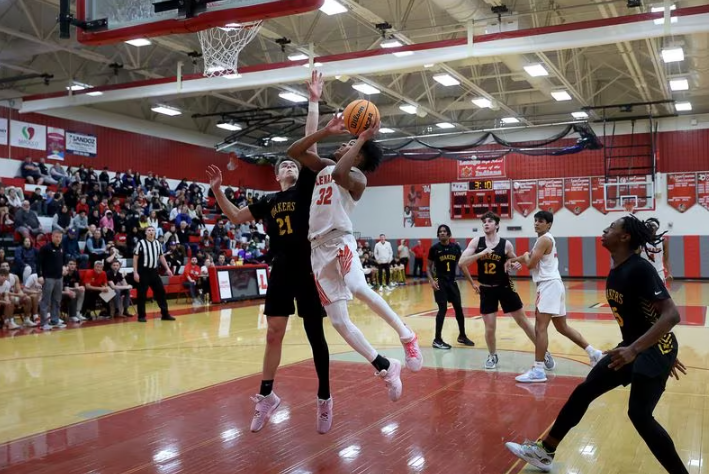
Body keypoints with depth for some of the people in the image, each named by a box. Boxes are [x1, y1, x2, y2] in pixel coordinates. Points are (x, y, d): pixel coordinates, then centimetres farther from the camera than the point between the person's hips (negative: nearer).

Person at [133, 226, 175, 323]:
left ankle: (165, 314, 13)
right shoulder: (141, 243, -6)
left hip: (154, 271, 5)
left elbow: (161, 256, 18)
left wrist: (167, 268, 11)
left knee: (161, 291, 5)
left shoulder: (158, 243, 9)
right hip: (143, 272, -5)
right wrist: (135, 272, -12)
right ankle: (141, 316, 9)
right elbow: (135, 258, -6)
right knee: (142, 294, -1)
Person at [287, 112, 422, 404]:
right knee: (339, 321, 0)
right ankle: (385, 367, 8)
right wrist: (327, 131, 7)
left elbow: (339, 174, -25)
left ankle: (406, 336, -18)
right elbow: (294, 151, 16)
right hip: (318, 248, 7)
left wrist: (362, 139, -16)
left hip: (340, 241, -7)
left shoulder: (357, 177, -2)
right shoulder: (324, 166, 21)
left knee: (359, 289, -37)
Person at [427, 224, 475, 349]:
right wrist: (432, 280, -16)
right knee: (443, 309, -11)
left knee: (459, 308, 11)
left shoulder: (456, 247, 2)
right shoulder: (434, 248, -6)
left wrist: (472, 282, 5)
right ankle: (437, 340, -3)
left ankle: (462, 336, 28)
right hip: (440, 282, -4)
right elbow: (429, 267, 0)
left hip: (452, 281, 4)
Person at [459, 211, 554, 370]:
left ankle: (544, 353, 16)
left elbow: (514, 262, 9)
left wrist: (516, 265, -16)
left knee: (523, 321, 4)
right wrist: (481, 254, -25)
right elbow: (461, 263, -14)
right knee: (489, 327, 2)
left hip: (505, 287, -1)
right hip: (486, 289, 1)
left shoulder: (506, 244, -7)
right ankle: (492, 356, 27)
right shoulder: (476, 242, -6)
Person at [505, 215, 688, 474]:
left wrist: (634, 349, -38)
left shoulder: (640, 269, -22)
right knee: (584, 391, 8)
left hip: (654, 348, -9)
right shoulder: (615, 273, 7)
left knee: (639, 414, -16)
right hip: (634, 347, 9)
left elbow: (671, 314, -30)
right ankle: (544, 452, 18)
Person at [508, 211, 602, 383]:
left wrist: (526, 256, 5)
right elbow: (531, 256, 31)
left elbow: (530, 263, -16)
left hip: (549, 285, -11)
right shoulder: (544, 240, 20)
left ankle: (538, 370, -16)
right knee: (562, 327, 18)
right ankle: (594, 354, 25)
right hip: (551, 285, 11)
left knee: (540, 327, -14)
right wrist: (512, 259, 16)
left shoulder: (545, 239, -12)